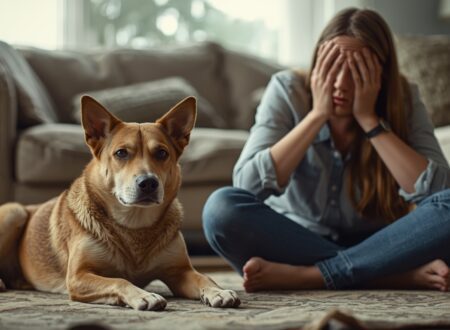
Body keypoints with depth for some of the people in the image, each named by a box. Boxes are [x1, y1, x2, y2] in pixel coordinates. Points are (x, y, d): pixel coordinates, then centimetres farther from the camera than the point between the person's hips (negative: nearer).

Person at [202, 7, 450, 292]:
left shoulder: (403, 99, -9)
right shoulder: (288, 90, -11)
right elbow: (248, 184, -22)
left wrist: (368, 119, -24)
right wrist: (318, 114, -25)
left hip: (374, 245, 0)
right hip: (293, 241, 0)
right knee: (222, 207, -31)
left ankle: (301, 276, -29)